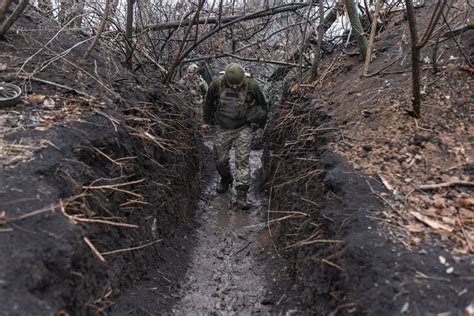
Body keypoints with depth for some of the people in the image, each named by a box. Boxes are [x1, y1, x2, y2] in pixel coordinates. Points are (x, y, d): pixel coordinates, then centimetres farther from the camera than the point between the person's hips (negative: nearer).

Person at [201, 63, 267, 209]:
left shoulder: (252, 85, -18)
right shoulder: (217, 83, -16)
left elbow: (262, 104, 0)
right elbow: (208, 101, 4)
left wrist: (261, 126, 8)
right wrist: (206, 121, 13)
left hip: (243, 129, -2)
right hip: (222, 129, 2)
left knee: (242, 160, -9)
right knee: (220, 159, 11)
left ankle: (241, 195, -4)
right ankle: (226, 180, 41)